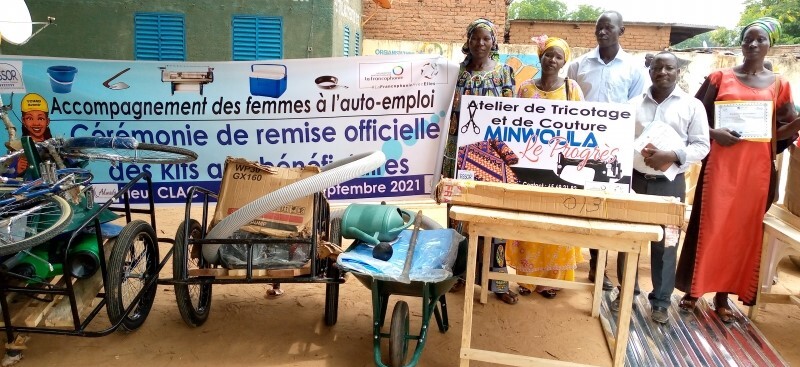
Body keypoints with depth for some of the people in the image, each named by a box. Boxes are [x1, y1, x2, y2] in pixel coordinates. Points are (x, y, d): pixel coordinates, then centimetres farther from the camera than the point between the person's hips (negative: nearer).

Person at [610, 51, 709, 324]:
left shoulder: (692, 106, 1)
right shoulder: (633, 104, 7)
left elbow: (702, 146, -3)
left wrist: (672, 156, -18)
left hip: (669, 184, -2)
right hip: (634, 179, 2)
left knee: (665, 244, 4)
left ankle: (660, 301, 18)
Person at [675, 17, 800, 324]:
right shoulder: (720, 77, 4)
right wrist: (713, 133, -14)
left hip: (757, 168, 2)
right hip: (721, 163, -2)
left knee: (744, 229, 5)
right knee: (710, 225, 0)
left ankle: (723, 294, 16)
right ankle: (693, 288, 12)